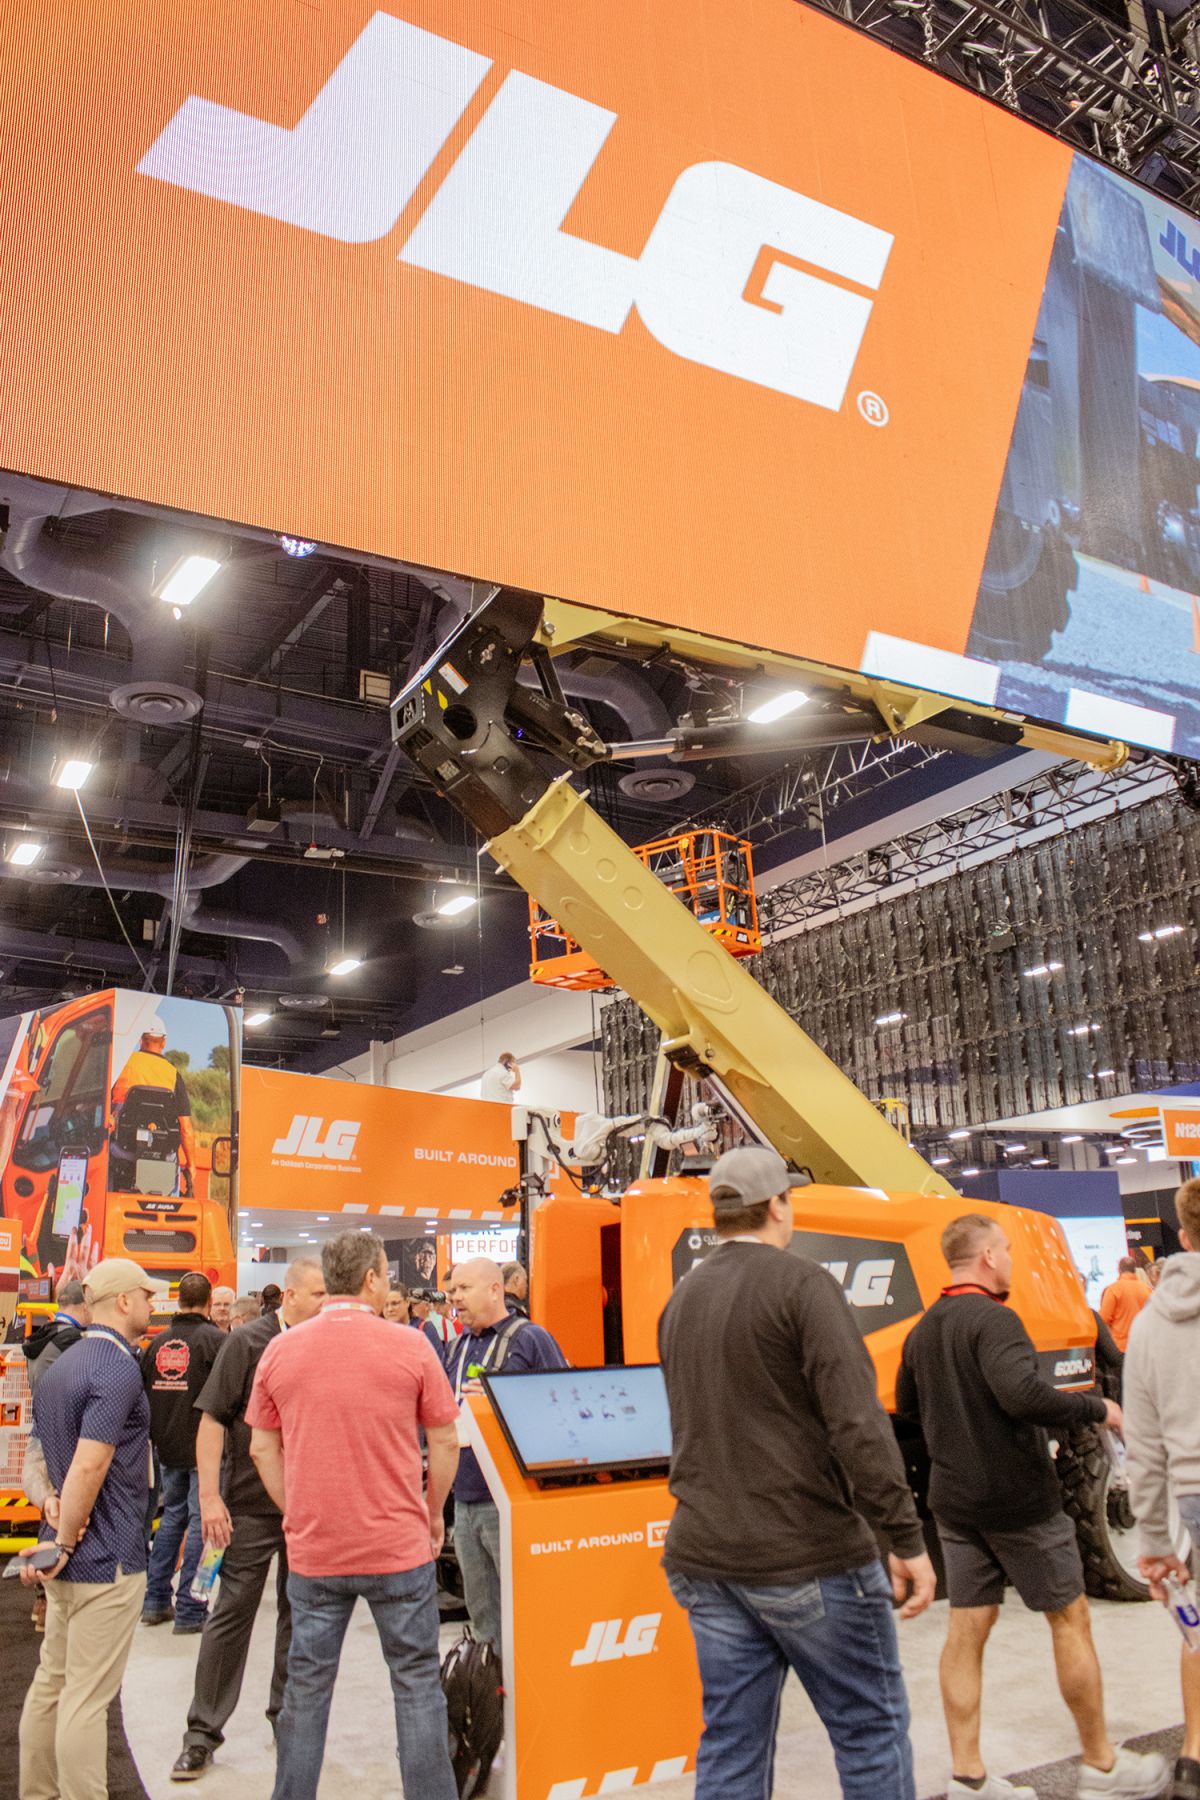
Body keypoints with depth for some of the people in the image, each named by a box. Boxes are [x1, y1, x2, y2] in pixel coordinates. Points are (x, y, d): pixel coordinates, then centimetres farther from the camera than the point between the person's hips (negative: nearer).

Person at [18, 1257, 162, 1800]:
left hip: (68, 1557, 9)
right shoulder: (117, 1369, -20)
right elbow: (89, 1468, -26)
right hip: (106, 1557, -9)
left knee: (51, 1681, 18)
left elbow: (42, 1453, 14)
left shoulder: (60, 1366, 11)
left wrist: (52, 1502, 0)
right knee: (87, 1696, -1)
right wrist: (65, 1542, -17)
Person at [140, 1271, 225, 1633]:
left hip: (168, 1449, 6)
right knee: (201, 1522, 1)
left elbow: (143, 1393, 10)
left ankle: (156, 1602, 23)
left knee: (172, 1515, 19)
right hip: (205, 1448, -6)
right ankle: (189, 1611, 4)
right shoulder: (213, 1340, -14)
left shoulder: (157, 1342, 4)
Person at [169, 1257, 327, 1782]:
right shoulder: (248, 1342, -9)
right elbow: (213, 1420, -9)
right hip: (252, 1504, -3)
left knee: (299, 1612, 14)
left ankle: (287, 1715, 31)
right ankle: (203, 1732, 16)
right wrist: (210, 1496, -14)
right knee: (231, 1615, 4)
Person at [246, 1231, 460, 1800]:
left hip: (313, 1550, 2)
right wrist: (433, 1515, 11)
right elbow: (445, 1442, -3)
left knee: (307, 1687, 16)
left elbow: (262, 1448, 5)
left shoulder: (280, 1351, -2)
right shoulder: (410, 1347, -9)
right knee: (417, 1683, 11)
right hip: (398, 1547, -2)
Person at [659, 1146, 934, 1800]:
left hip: (705, 1555, 6)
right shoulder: (801, 1283, -12)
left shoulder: (679, 1300, 10)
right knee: (870, 1727, 10)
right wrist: (907, 1538, -14)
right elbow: (857, 1422, -18)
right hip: (807, 1556, -6)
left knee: (731, 1744, 13)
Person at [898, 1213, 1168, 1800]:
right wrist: (1096, 1409, -19)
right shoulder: (993, 1319, -19)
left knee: (967, 1629, 9)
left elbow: (908, 1406, 18)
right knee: (1069, 1618, 9)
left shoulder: (922, 1331, 7)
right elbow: (1023, 1393, -32)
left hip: (955, 1501, 7)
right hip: (1017, 1498, -7)